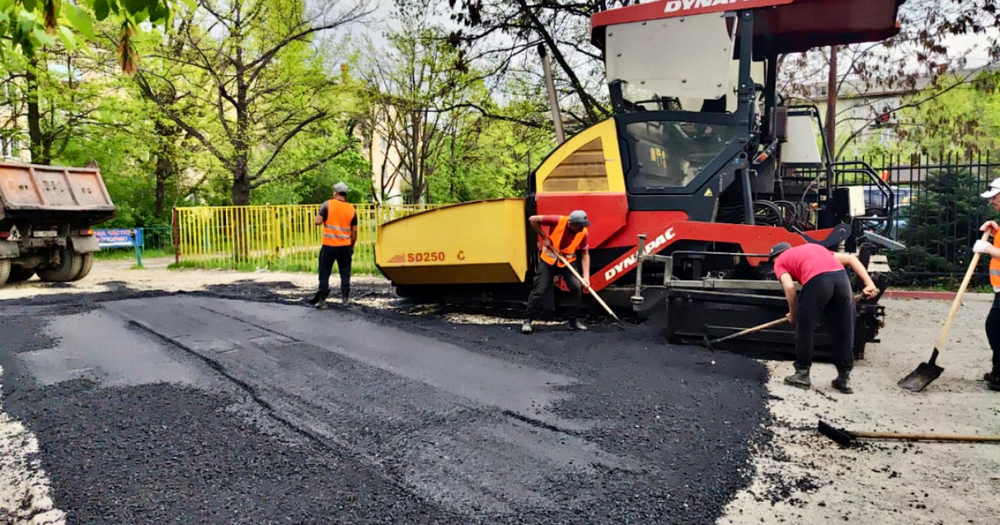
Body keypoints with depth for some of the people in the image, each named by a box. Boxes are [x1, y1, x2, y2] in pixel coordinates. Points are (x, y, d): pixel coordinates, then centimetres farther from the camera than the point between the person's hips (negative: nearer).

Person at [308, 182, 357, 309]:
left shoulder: (328, 204, -5)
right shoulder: (351, 209, 4)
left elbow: (318, 222, -11)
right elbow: (354, 231, 5)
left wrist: (319, 216, 11)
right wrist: (352, 246, 16)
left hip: (329, 246, -2)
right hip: (345, 246, 2)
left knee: (324, 273, 5)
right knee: (345, 272, 14)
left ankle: (322, 300, 5)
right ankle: (345, 297, 18)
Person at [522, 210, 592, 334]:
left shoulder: (584, 233, -18)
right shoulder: (558, 221, -26)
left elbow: (585, 254, -10)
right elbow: (532, 219, -18)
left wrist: (586, 276, -19)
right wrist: (544, 237, -17)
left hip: (568, 261, 2)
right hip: (548, 259, -2)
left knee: (577, 286, -12)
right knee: (540, 289, -6)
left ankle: (574, 320, 3)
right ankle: (528, 320, 6)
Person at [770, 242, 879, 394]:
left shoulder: (780, 262, 24)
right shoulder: (814, 248, 39)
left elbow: (789, 287, 4)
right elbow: (850, 258, 27)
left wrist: (793, 312, 19)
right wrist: (869, 283, 18)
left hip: (817, 281, -5)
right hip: (841, 277, 5)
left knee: (804, 330, 14)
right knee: (844, 332, 16)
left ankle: (802, 374, 24)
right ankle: (844, 378, 25)